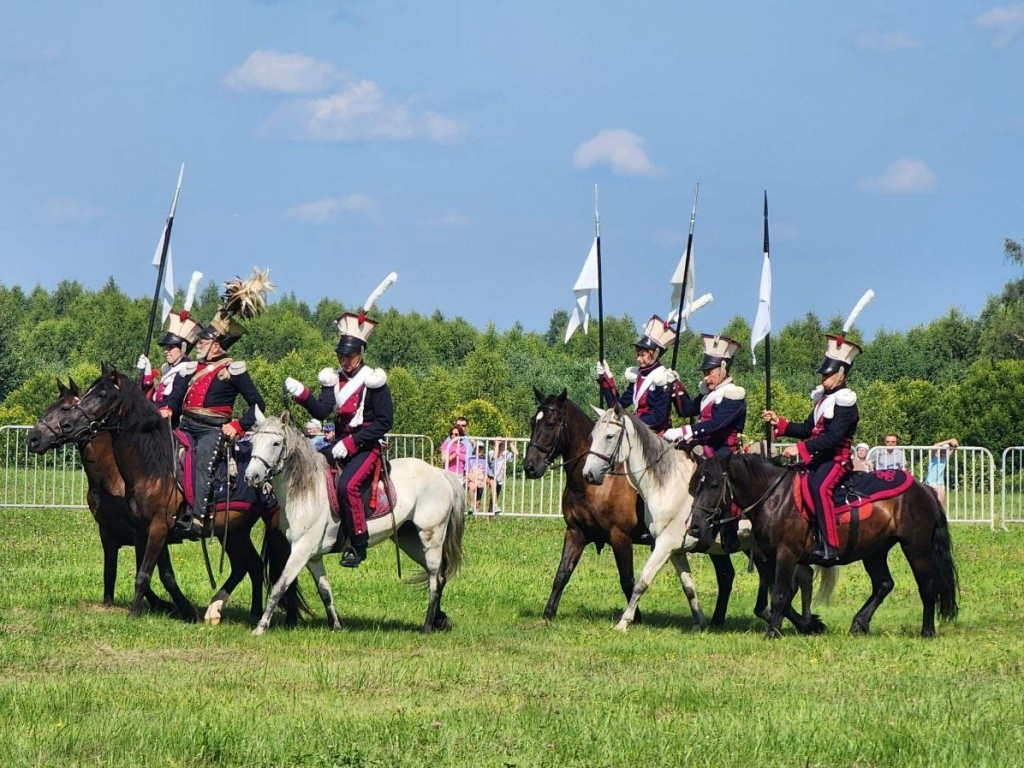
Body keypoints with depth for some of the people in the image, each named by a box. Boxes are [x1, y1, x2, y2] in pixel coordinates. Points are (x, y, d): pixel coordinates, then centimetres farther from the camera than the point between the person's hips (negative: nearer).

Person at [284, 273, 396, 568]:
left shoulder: (373, 380, -8)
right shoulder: (334, 379, 9)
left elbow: (384, 421, -11)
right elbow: (321, 411, -3)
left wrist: (351, 442, -17)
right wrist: (301, 394, -22)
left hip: (367, 446, -7)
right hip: (340, 443, 7)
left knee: (347, 485, -29)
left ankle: (358, 543, -19)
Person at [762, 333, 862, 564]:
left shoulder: (845, 401, -12)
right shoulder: (824, 398, 17)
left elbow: (833, 437, -23)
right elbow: (808, 429, 23)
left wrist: (801, 448, -27)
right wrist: (779, 423, 12)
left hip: (836, 459, -10)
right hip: (818, 458, 10)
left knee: (819, 487, -35)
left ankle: (829, 546, -40)